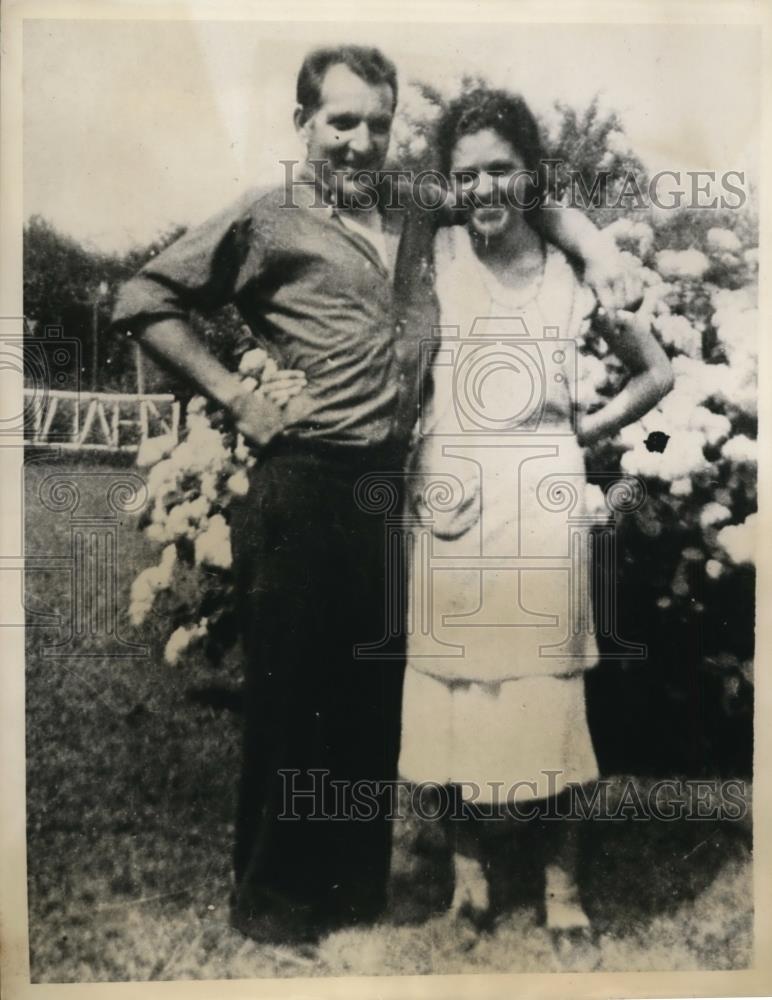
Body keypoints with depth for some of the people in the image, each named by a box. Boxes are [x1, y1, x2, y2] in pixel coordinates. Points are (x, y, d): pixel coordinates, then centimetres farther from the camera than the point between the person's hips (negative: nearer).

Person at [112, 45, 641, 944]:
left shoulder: (417, 224, 14)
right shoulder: (268, 220, 0)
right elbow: (144, 301, 0)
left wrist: (587, 242, 10)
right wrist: (234, 395, -7)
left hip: (388, 490, 5)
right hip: (299, 489, -5)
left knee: (375, 696, 14)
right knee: (290, 694, 5)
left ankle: (358, 886, 35)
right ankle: (273, 900, 27)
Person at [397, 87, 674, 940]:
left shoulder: (574, 269, 6)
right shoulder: (433, 259, 3)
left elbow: (656, 373, 15)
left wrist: (588, 429, 4)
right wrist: (408, 471, -4)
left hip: (544, 501, 1)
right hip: (452, 500, 0)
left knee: (550, 685, 5)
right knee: (455, 684, 5)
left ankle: (562, 881, 22)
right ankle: (467, 867, 24)